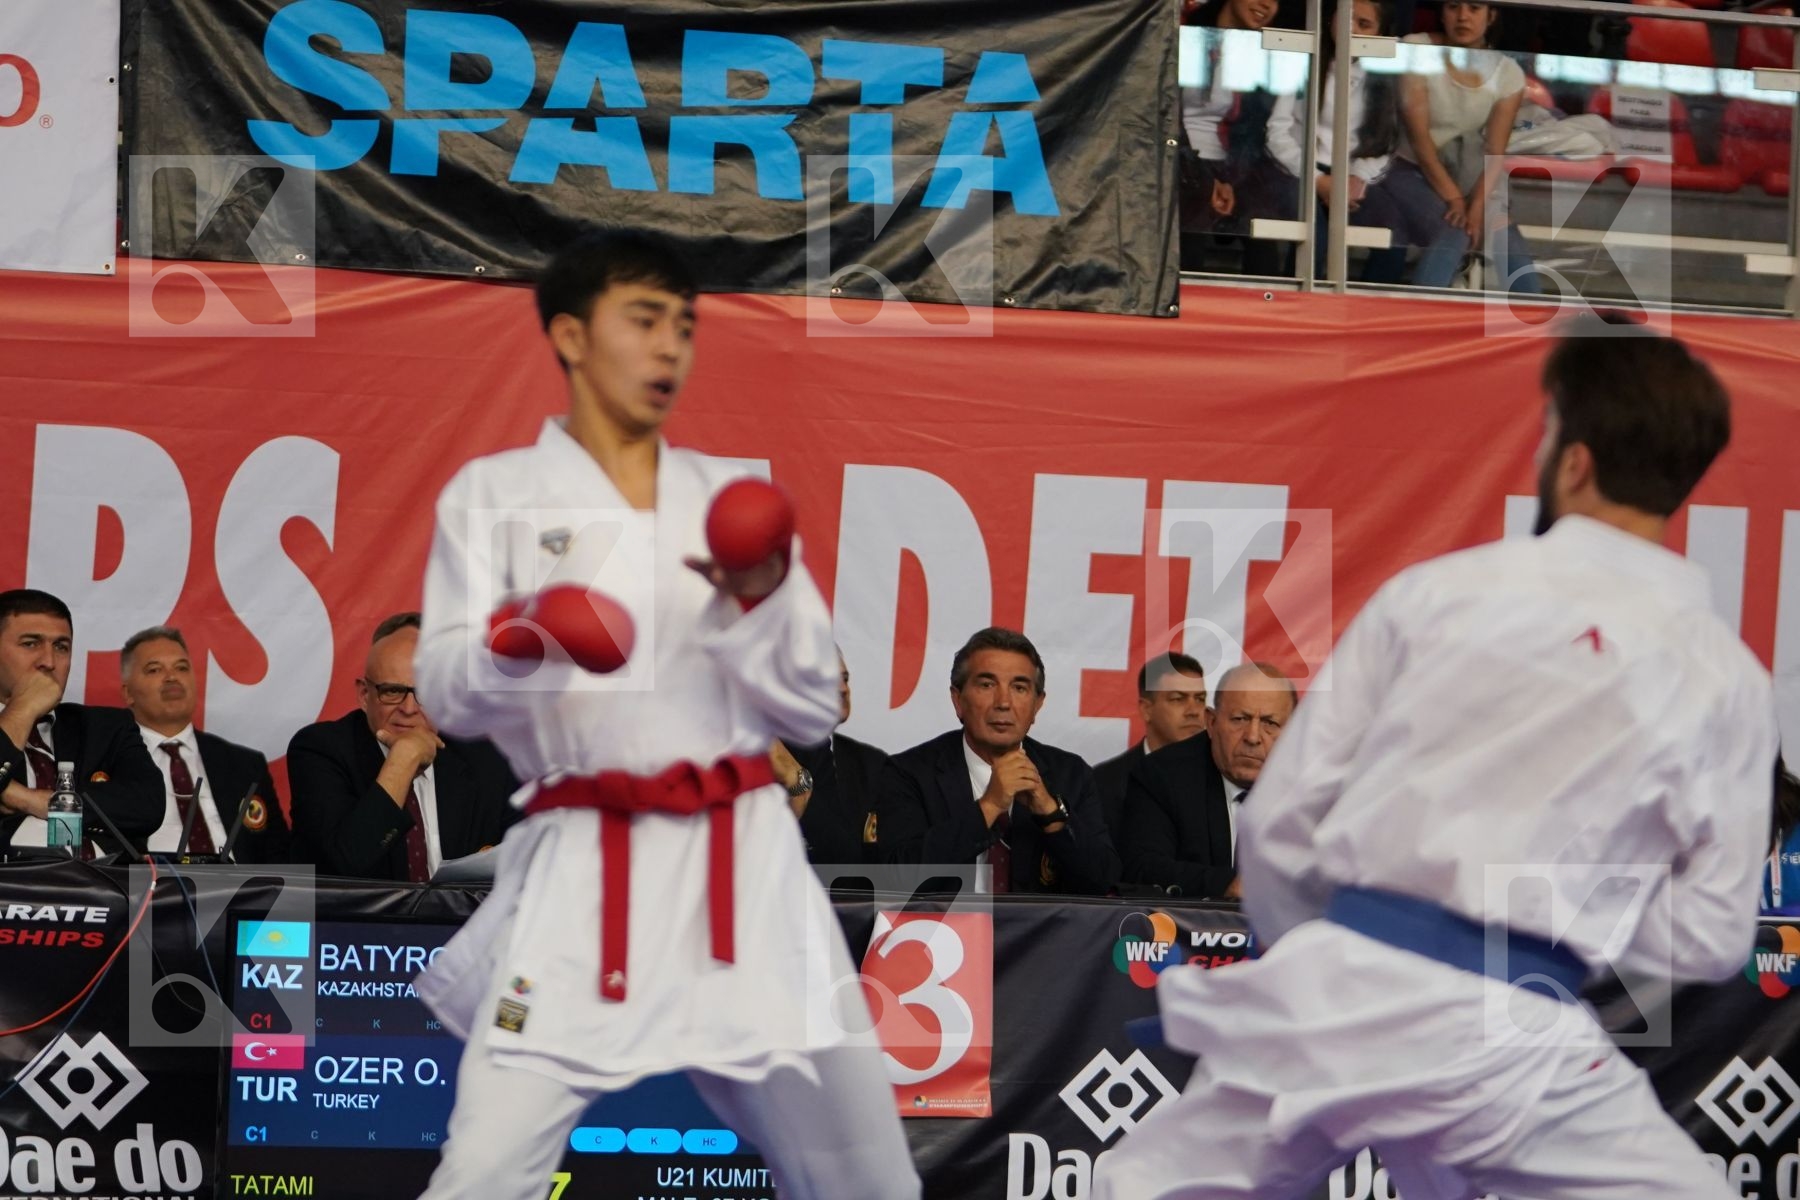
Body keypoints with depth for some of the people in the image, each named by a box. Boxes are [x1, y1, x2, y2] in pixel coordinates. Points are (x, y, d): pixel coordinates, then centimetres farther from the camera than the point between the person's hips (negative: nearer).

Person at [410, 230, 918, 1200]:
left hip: (742, 865, 3)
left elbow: (813, 709, 11)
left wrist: (761, 605, -8)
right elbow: (445, 691, -4)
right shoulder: (493, 493, 6)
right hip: (581, 877, -3)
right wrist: (516, 641, -26)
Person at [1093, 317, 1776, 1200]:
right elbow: (1711, 935, 4)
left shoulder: (1434, 591, 4)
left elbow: (1281, 819, 7)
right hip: (1507, 1036, -2)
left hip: (1335, 991, 2)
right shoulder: (1726, 679, 2)